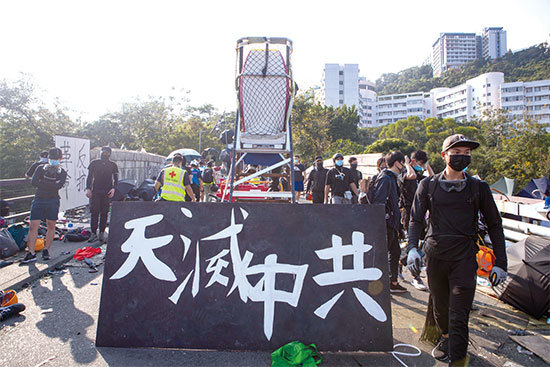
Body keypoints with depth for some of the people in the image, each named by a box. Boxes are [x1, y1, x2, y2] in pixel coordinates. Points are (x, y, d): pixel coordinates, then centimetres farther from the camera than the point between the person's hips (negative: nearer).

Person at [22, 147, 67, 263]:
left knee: (51, 226, 4)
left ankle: (46, 250, 15)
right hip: (39, 200, 1)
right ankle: (31, 253, 2)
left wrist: (42, 183, -15)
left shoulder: (62, 172, 5)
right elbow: (34, 182, -8)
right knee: (33, 226, -3)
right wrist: (51, 184, -12)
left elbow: (59, 186, -15)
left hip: (53, 201, -1)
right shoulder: (40, 168, 8)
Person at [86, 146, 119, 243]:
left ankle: (102, 233, 11)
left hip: (107, 192, 0)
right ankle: (94, 233, 3)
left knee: (104, 213, 2)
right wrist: (88, 189, -1)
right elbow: (89, 176, 11)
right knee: (94, 212, -4)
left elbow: (116, 178, 10)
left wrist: (113, 188, -6)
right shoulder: (94, 163, 10)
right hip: (95, 191, 0)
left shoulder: (113, 165, 9)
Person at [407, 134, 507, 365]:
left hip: (464, 257, -1)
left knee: (459, 315, -4)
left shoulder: (479, 188, 5)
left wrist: (500, 262, 4)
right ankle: (445, 337, 44)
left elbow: (494, 225, 9)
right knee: (439, 304, 16)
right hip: (435, 254, 1)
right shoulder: (428, 186, 5)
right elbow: (416, 219, 0)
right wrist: (412, 247, -16)